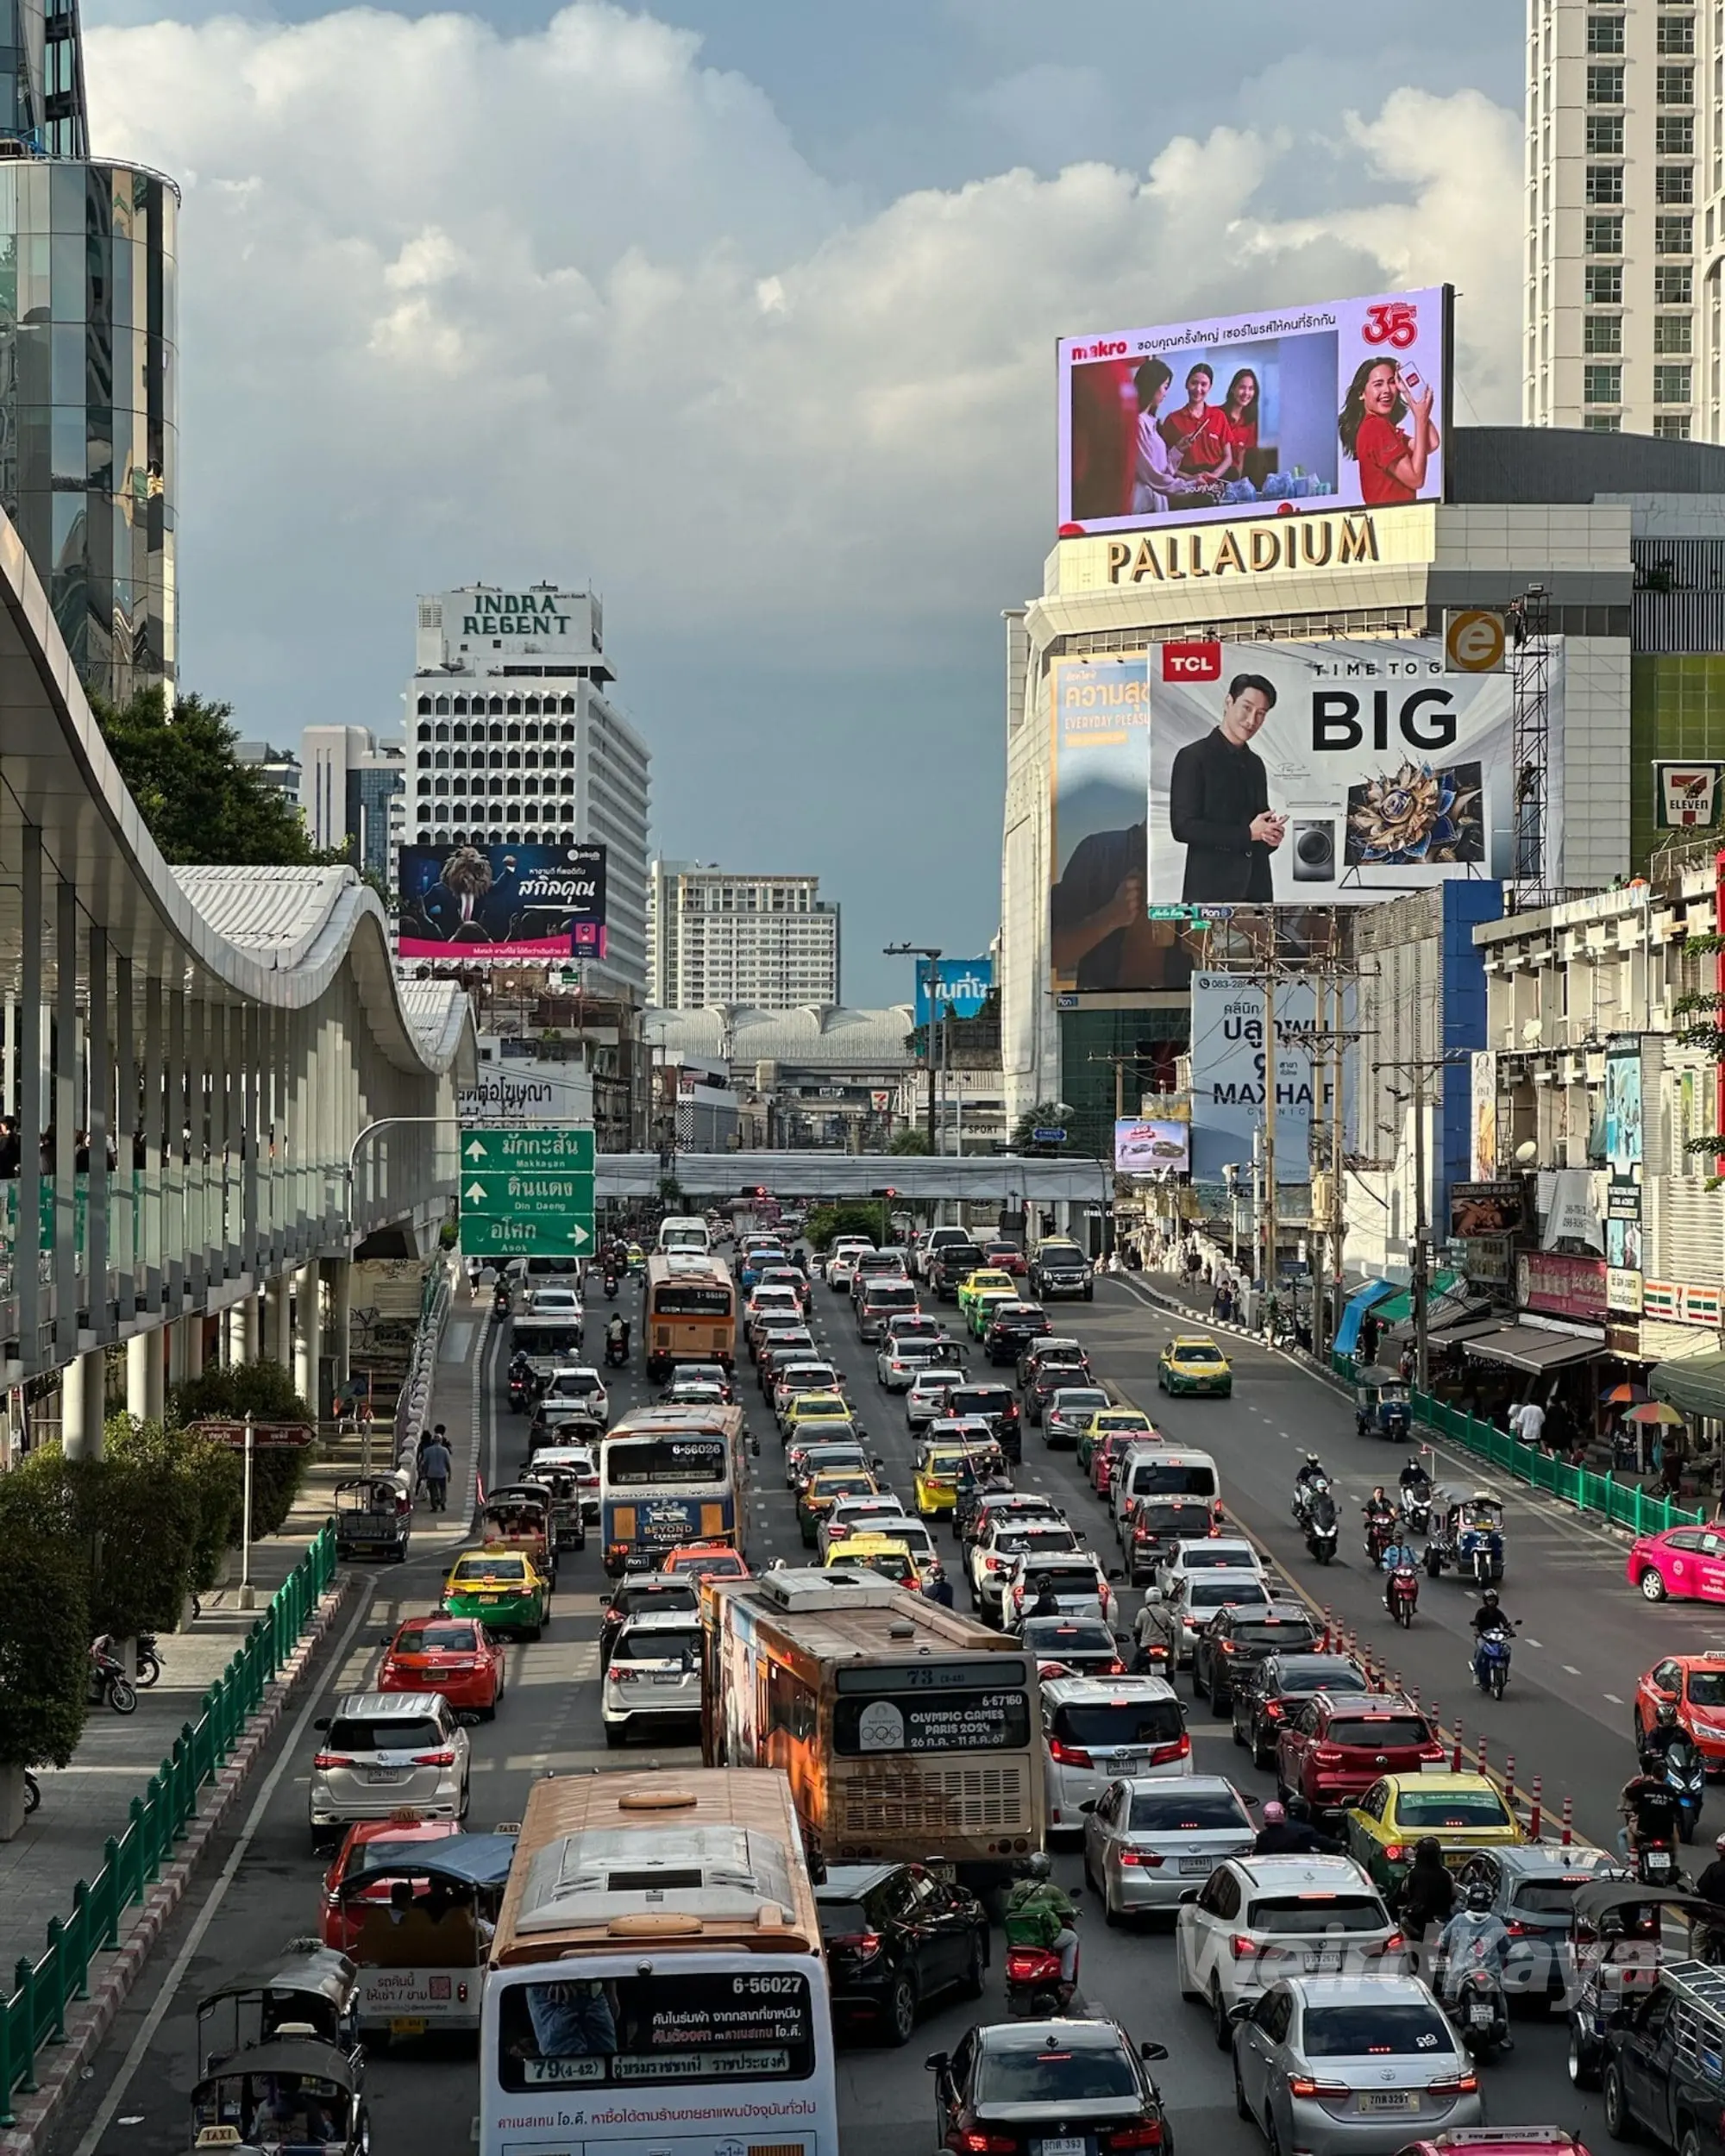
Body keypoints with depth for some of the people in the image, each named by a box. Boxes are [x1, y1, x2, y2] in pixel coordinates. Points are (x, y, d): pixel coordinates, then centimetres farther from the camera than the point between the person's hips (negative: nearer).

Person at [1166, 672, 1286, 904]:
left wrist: (1272, 835, 1)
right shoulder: (1193, 757, -3)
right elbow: (1182, 827, -11)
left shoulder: (1255, 764, 18)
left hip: (1256, 888, 6)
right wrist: (1247, 833, -13)